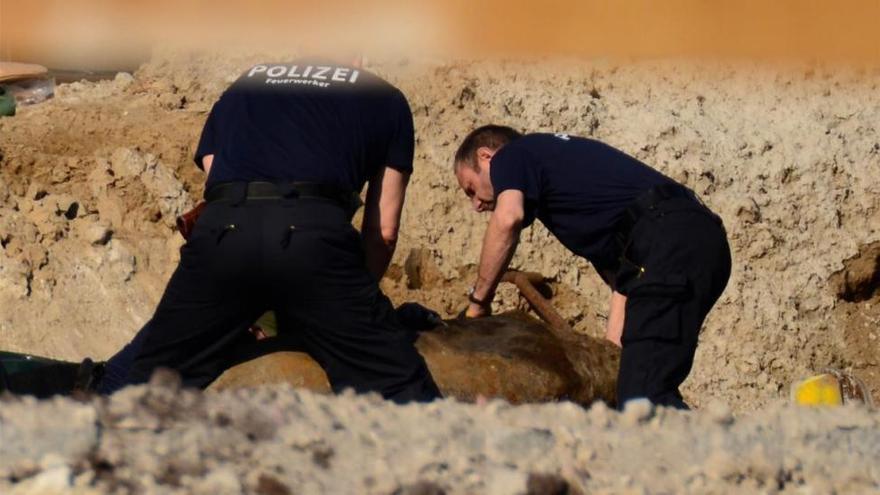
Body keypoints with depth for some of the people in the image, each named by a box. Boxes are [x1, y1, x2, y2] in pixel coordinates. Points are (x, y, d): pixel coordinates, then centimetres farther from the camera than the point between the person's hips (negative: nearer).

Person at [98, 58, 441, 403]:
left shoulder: (243, 88, 35)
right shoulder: (387, 99, 28)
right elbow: (383, 230, 23)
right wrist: (352, 305, 36)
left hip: (221, 230, 2)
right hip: (314, 229, -2)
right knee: (400, 389, 5)